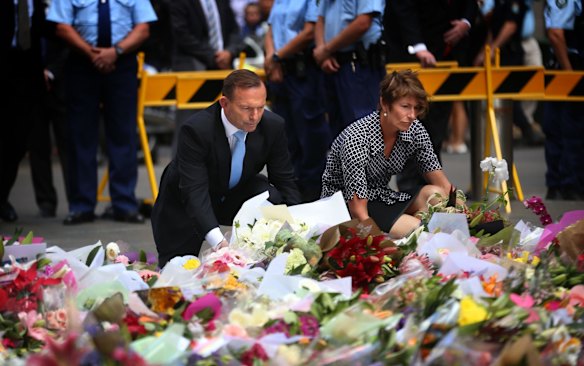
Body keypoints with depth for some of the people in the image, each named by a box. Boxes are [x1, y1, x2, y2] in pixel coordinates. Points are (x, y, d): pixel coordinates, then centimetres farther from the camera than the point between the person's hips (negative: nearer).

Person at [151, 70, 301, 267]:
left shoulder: (273, 126, -20)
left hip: (236, 193, 3)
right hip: (185, 209, -3)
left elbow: (285, 181, -12)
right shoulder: (196, 130, -34)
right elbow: (194, 192, -39)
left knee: (273, 199, -28)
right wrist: (218, 242, -52)